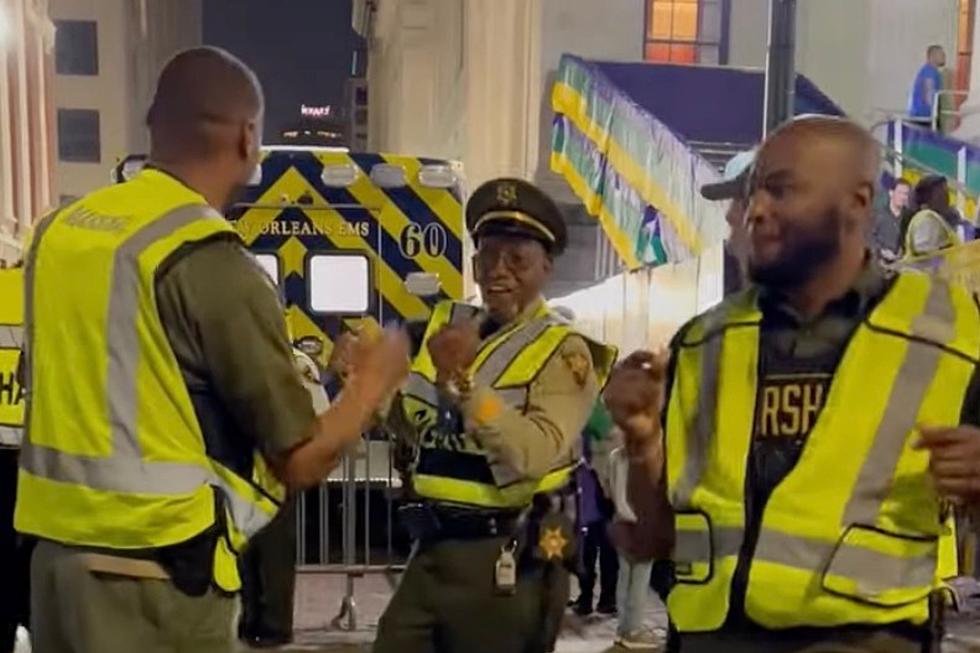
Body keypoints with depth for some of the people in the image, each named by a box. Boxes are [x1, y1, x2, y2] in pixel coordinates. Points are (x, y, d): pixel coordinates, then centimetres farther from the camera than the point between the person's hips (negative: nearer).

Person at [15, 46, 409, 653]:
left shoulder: (59, 229, 3)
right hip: (153, 569, -7)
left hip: (56, 545, 7)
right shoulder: (213, 262, -18)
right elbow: (302, 461, -13)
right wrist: (373, 381, 4)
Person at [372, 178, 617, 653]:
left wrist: (465, 381, -29)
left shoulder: (564, 352, -9)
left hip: (505, 562, -5)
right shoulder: (447, 325, 10)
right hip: (433, 549, 6)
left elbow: (535, 456, -24)